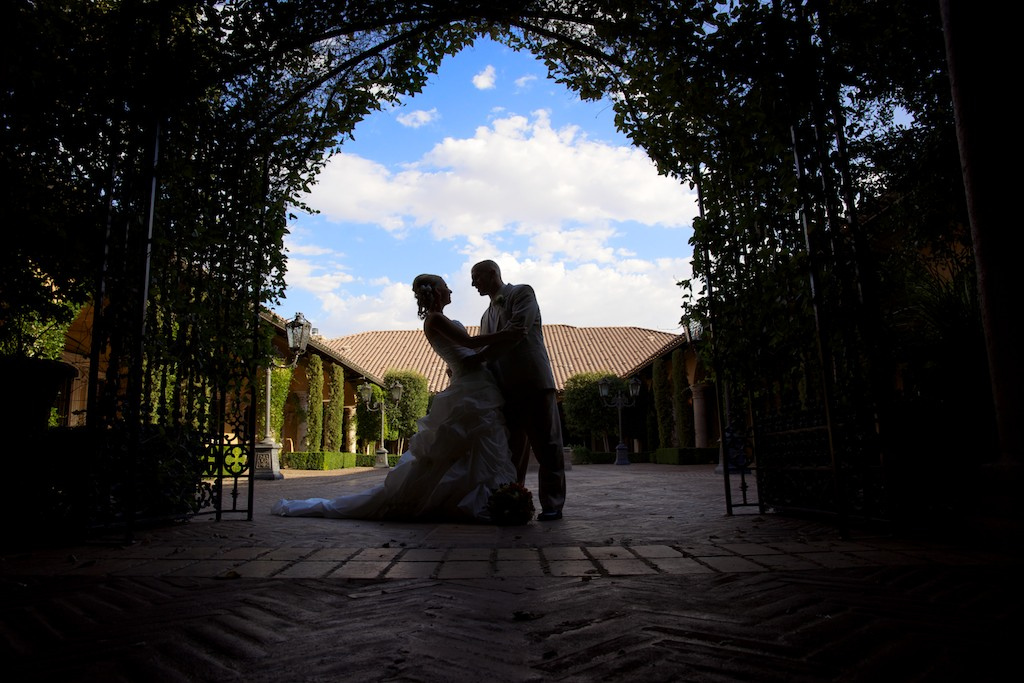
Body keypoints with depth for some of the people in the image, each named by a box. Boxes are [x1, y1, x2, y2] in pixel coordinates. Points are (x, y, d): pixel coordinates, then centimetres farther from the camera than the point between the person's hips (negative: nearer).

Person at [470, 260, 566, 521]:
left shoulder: (522, 292, 3)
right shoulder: (487, 315, 24)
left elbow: (517, 330, -13)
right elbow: (487, 350, 19)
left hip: (534, 382, -7)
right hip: (506, 389, 7)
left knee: (546, 445, -3)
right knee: (511, 450, 6)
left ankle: (552, 504, 2)